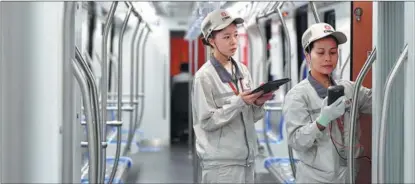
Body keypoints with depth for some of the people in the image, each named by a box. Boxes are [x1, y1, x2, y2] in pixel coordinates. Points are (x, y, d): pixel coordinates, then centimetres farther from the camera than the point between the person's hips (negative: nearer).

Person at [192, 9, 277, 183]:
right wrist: (239, 102, -19)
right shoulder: (205, 76, -10)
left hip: (247, 159, 6)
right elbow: (207, 122, -13)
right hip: (221, 163, -6)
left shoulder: (243, 70, 7)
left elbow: (250, 117, 11)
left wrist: (257, 104, -9)